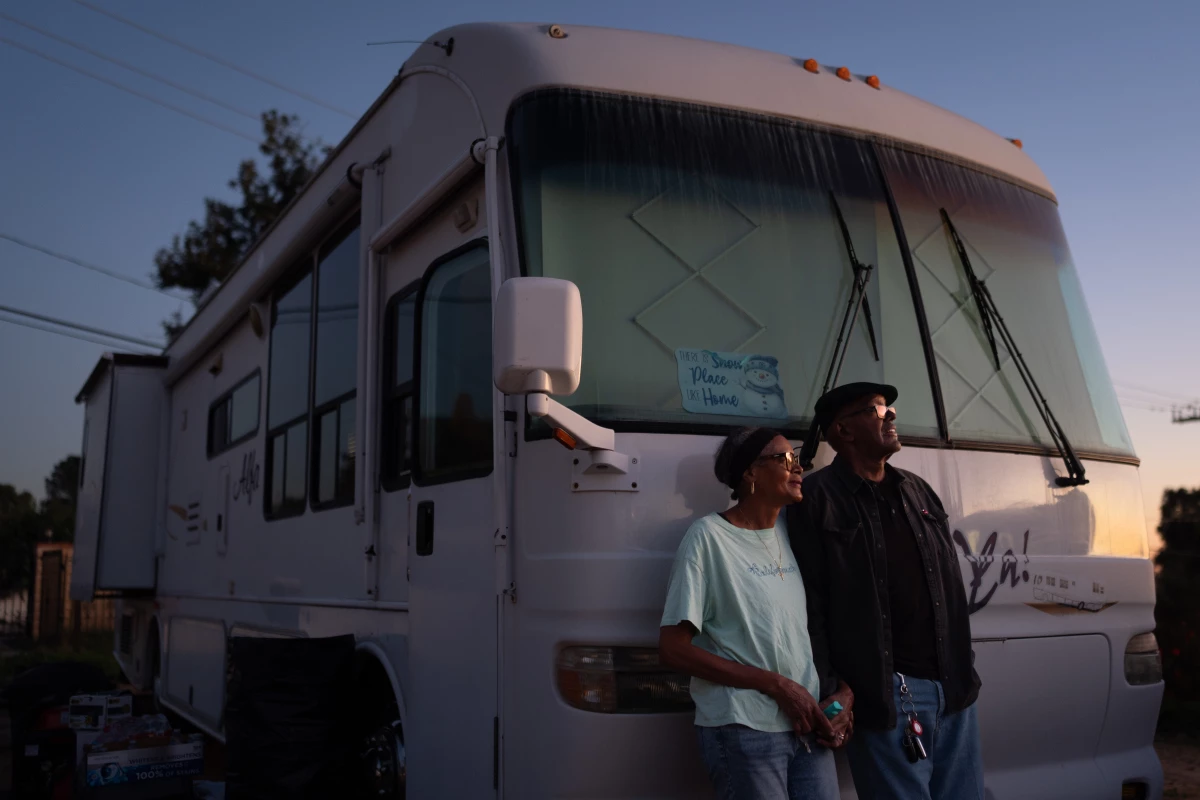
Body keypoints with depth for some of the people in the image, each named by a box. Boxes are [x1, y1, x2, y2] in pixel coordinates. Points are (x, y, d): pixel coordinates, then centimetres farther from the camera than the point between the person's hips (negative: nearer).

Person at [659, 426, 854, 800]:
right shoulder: (709, 535, -9)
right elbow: (673, 649, -12)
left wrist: (845, 691, 0)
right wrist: (776, 685, -13)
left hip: (810, 726, 6)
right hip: (744, 730, -6)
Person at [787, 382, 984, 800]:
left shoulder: (918, 491, 16)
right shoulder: (817, 498, -7)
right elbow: (810, 602, -11)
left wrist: (963, 670, 16)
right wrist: (825, 691, -14)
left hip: (952, 685, 7)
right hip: (884, 691, -7)